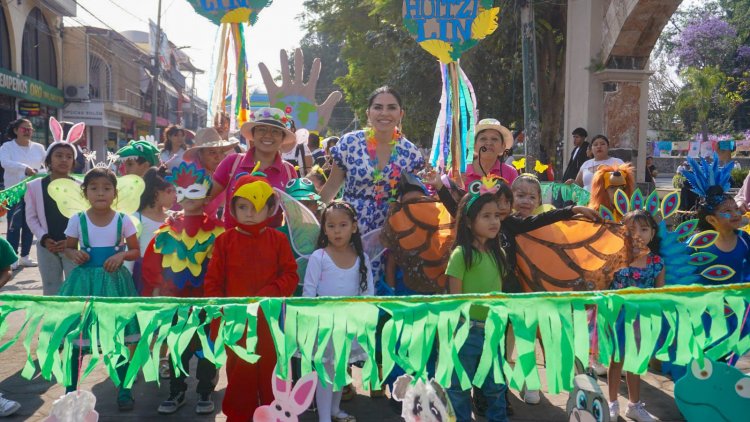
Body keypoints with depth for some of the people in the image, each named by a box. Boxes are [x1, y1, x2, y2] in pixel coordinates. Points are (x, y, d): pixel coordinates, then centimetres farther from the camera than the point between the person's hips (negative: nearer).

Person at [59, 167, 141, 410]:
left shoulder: (123, 221, -4)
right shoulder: (77, 220, -3)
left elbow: (135, 252, 3)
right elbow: (68, 247, 9)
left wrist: (121, 255, -17)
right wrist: (74, 255, -13)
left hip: (114, 281, 0)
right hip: (84, 280, 1)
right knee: (75, 340, 6)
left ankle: (124, 391, 21)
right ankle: (70, 392, 24)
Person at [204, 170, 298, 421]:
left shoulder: (278, 240, -2)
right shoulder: (225, 241, -3)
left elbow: (291, 275, -6)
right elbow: (212, 282, -2)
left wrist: (265, 297, -20)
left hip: (270, 321, 0)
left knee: (272, 373, 13)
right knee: (239, 375, 12)